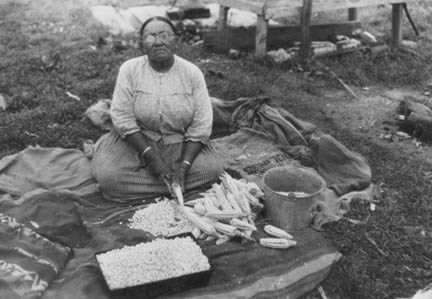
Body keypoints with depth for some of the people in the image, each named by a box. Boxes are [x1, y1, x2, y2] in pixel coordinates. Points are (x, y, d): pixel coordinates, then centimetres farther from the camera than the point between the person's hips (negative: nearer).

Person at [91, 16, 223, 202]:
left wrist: (184, 165, -18)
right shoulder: (129, 69, -8)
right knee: (108, 176, -25)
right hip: (137, 141, -1)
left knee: (212, 170, -22)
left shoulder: (192, 73, -7)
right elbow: (122, 118, -12)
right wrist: (151, 156, -19)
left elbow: (201, 125, -8)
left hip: (180, 143, 1)